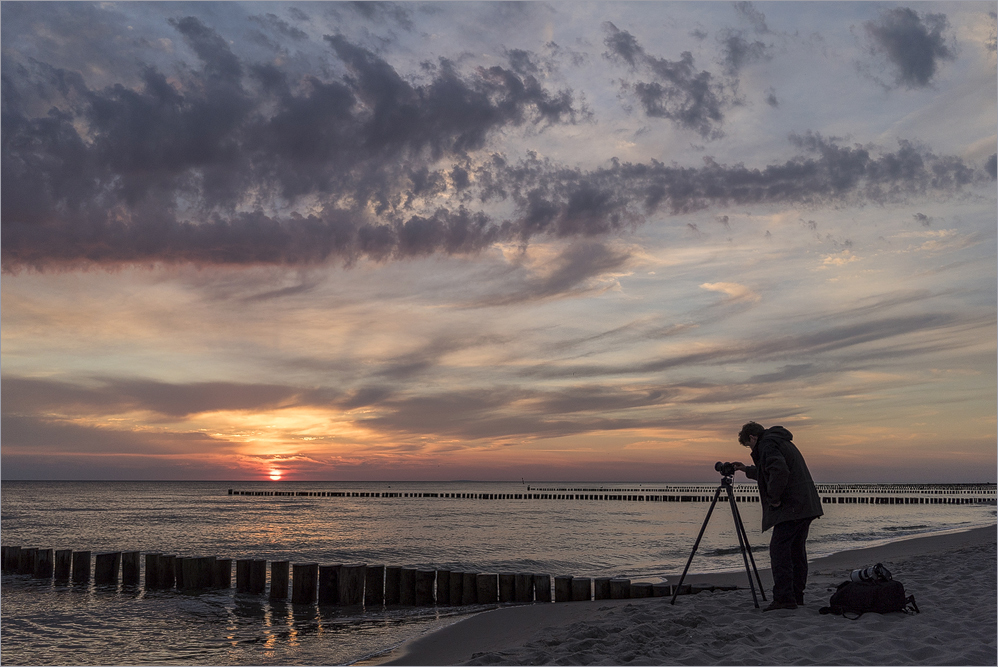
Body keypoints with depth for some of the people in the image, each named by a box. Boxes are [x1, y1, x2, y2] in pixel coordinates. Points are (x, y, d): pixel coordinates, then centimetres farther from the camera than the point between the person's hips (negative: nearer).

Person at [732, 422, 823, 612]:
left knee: (779, 549, -10)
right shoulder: (781, 442, 24)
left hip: (791, 508, -10)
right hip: (807, 506, 10)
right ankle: (796, 596, 19)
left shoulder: (767, 444, -7)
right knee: (796, 549, 14)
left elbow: (780, 471, -25)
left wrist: (773, 498, -15)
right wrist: (748, 470, 40)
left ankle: (784, 598, -16)